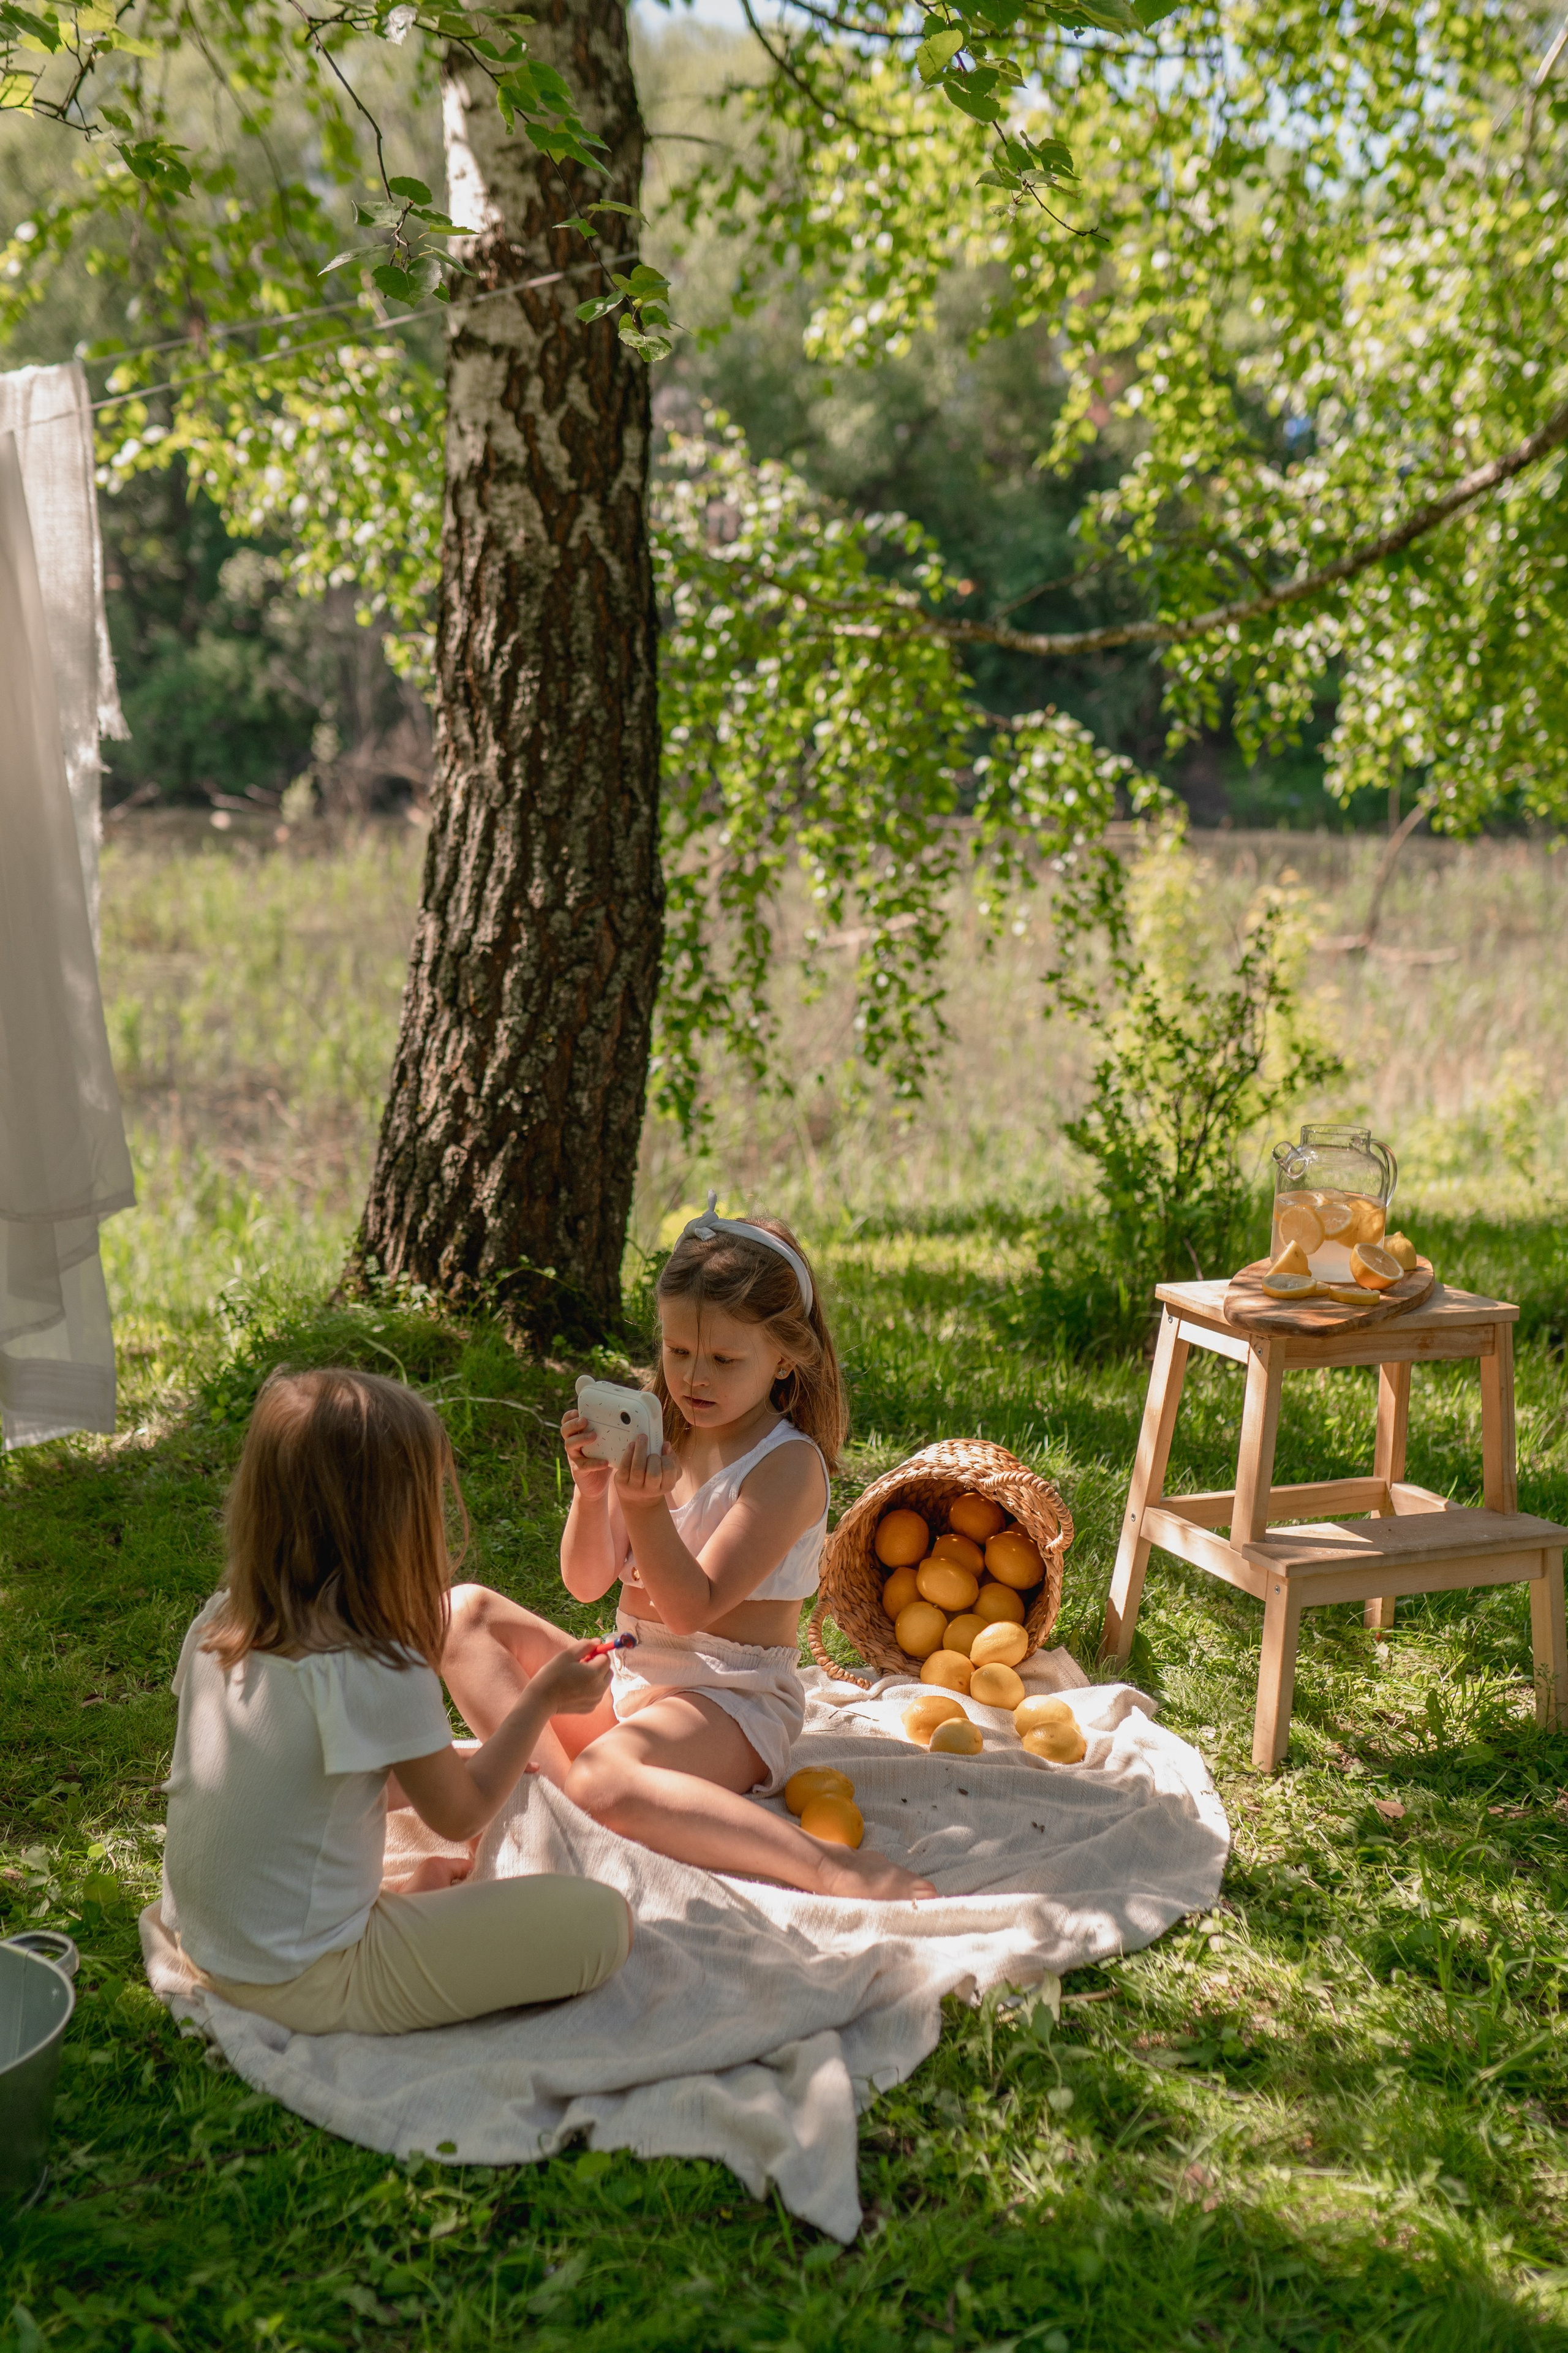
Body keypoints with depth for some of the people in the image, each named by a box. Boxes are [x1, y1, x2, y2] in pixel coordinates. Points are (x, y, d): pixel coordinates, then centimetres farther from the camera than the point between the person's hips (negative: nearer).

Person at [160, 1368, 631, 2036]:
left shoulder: (214, 1629, -3)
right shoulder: (379, 1674, -25)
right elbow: (459, 1816, -8)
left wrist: (455, 1761, 18)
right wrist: (542, 1698, 4)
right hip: (306, 1980, -8)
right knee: (601, 1920, -12)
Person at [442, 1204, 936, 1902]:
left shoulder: (788, 1465, -13)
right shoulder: (661, 1438, 6)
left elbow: (691, 1608, -20)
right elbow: (587, 1584, 4)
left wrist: (643, 1504, -33)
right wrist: (591, 1490, -14)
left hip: (730, 1701, -8)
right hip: (627, 1681, 8)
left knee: (607, 1780, -39)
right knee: (465, 1610, -4)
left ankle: (838, 1869, -37)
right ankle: (553, 1769, -24)